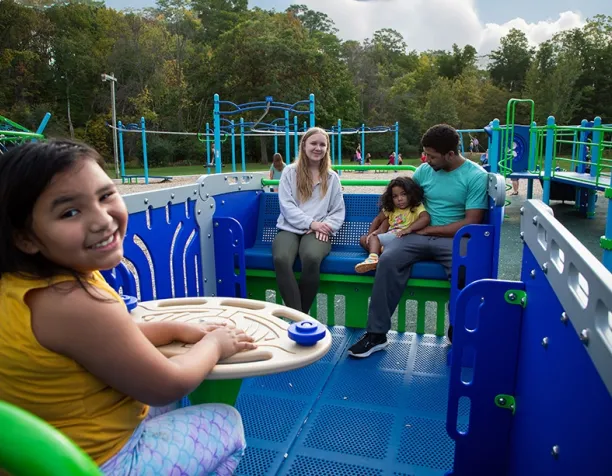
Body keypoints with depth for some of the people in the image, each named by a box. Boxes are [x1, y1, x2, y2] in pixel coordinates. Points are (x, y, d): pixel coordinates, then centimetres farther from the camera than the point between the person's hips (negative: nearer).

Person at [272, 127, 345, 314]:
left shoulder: (332, 177, 16)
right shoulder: (290, 172, 10)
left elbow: (338, 212, 13)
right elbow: (286, 205, -1)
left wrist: (327, 226, -9)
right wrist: (310, 223, -13)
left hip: (317, 232, 0)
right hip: (290, 229, 0)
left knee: (311, 259, -36)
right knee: (281, 259, -35)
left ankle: (302, 314, -18)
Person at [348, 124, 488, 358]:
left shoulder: (476, 176, -4)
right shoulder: (424, 170, 8)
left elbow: (471, 223, -10)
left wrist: (427, 229, -11)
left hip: (454, 238, -3)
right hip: (420, 235, 3)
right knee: (388, 259, -27)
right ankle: (376, 334, -19)